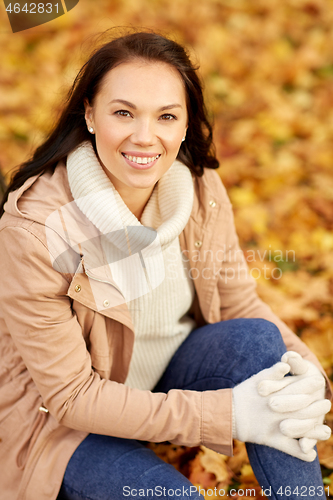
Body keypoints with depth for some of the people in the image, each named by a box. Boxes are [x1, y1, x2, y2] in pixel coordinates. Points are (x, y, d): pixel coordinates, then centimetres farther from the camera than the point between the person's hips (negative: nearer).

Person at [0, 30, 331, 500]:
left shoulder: (202, 189, -12)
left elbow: (241, 306, -1)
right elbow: (71, 395, -24)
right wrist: (228, 414, -30)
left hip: (171, 370, 5)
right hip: (64, 420, -4)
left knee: (260, 338, -22)